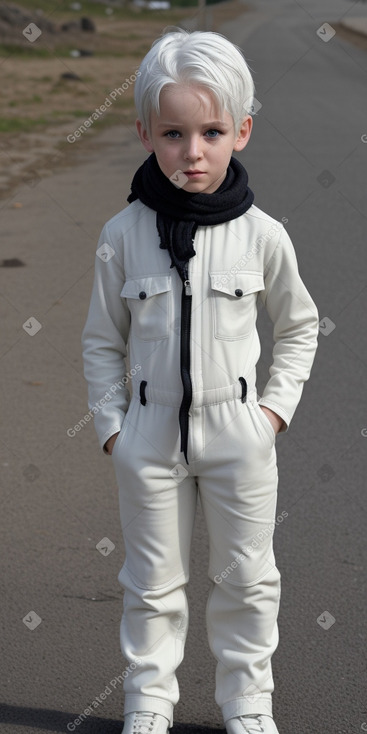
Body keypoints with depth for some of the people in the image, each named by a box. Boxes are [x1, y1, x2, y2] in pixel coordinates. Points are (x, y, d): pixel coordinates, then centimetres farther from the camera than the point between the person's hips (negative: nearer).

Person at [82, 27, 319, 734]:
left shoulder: (261, 235, -9)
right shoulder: (124, 234, -9)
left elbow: (299, 324, 7)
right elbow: (103, 340, 2)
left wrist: (276, 406, 0)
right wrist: (112, 425, -2)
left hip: (238, 431, 0)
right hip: (151, 431, 0)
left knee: (247, 577, 12)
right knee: (152, 582, 11)